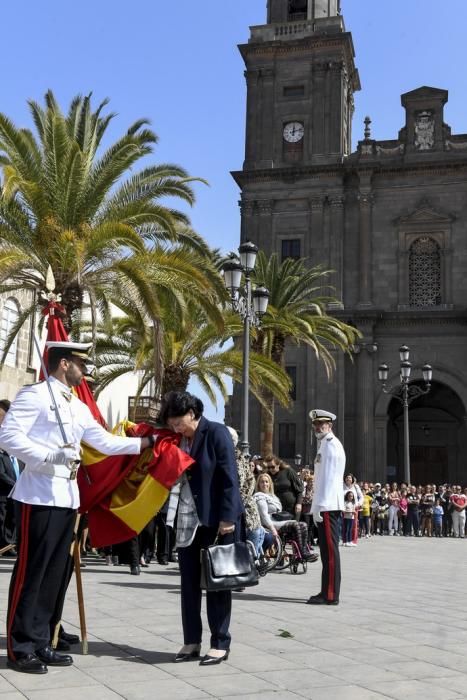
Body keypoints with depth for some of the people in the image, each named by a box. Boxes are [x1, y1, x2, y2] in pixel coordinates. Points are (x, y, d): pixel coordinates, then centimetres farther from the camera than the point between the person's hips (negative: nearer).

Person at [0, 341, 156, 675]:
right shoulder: (35, 394, -7)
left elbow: (106, 442, 18)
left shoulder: (78, 407, 18)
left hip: (67, 498, 8)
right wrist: (50, 456, -23)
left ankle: (40, 643, 20)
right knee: (30, 572, -3)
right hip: (40, 496, -8)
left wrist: (146, 442, 14)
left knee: (54, 573, 11)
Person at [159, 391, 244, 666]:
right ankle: (191, 641, 18)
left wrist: (227, 518, -18)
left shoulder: (217, 433, -11)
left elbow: (229, 478, -14)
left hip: (217, 520, -6)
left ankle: (221, 643, 11)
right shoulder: (177, 440, 8)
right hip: (188, 522, 6)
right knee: (189, 582, 9)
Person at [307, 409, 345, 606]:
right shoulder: (324, 445, 20)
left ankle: (331, 595, -4)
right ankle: (327, 592, 18)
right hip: (326, 506, 10)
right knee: (327, 551, 12)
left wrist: (319, 507, -20)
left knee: (330, 551, -7)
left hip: (328, 507, -10)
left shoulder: (331, 445, -10)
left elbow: (328, 478, -17)